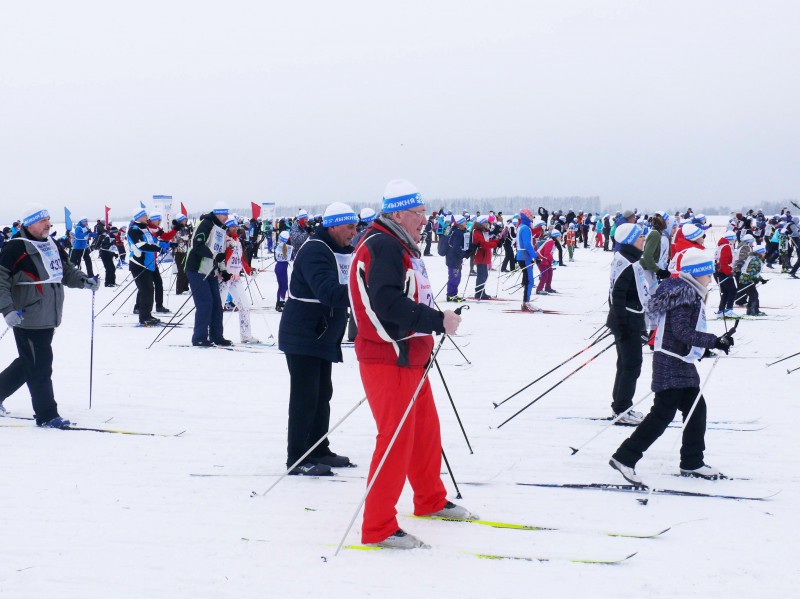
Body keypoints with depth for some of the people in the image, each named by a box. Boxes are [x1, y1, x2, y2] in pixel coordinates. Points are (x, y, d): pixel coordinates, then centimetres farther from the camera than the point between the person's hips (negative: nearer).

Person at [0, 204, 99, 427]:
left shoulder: (52, 245, 11)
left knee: (28, 363, 19)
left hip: (48, 319, 8)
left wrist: (83, 280, 6)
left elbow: (67, 270, 25)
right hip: (28, 319, -8)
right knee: (40, 367, -4)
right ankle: (46, 415, 5)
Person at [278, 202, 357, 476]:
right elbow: (329, 292, -33)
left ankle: (318, 450, 26)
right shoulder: (314, 251, -20)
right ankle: (297, 458, -3)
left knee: (322, 394, 15)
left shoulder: (341, 252, 13)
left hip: (323, 337, 10)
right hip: (302, 337, -10)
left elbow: (342, 292, 16)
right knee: (305, 396, -8)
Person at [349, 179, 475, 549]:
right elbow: (387, 303, -27)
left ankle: (430, 501, 38)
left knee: (425, 430, 20)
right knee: (397, 439, -9)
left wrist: (436, 320, 5)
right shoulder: (383, 246, -17)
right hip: (387, 358, -11)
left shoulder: (400, 247, 18)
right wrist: (437, 321, -24)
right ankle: (378, 528, -3)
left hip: (409, 356, 11)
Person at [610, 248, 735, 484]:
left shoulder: (690, 294, 14)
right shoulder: (685, 295, -17)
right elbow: (681, 331, -26)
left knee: (696, 409, 13)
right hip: (672, 363, -10)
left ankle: (692, 463, 22)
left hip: (681, 363, 11)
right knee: (663, 413, -10)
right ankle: (624, 458, -8)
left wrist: (703, 346, 21)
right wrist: (715, 341, -27)